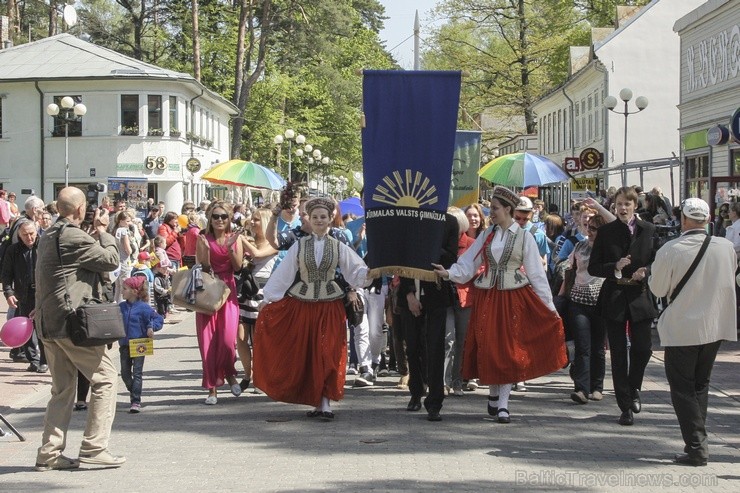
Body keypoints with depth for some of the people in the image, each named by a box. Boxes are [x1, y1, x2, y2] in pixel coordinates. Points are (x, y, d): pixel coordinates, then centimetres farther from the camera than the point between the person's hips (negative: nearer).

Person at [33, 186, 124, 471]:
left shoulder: (48, 237, 16)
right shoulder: (74, 237, -14)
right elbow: (111, 260, -9)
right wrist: (102, 231, 3)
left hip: (48, 324, 9)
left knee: (63, 388, 13)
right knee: (105, 378, 0)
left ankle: (50, 453, 10)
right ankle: (93, 448, -4)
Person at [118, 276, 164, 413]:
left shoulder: (143, 307, -9)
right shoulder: (121, 307, 4)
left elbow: (158, 319, -5)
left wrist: (151, 327, -20)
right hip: (124, 344, 5)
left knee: (137, 373, -3)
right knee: (125, 373, 9)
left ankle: (136, 401, -3)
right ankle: (133, 391, 33)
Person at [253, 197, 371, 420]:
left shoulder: (338, 247, 4)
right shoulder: (299, 246, 4)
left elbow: (357, 272, 1)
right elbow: (283, 274, 4)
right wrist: (268, 299, 3)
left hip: (330, 306, -1)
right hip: (301, 304, 1)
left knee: (327, 354, -5)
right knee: (303, 355, 2)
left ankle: (324, 402, -2)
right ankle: (317, 401, 11)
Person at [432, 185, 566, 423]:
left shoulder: (524, 237, -1)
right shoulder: (487, 235, 8)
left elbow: (536, 274, 0)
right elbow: (467, 265, 5)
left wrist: (549, 306, -1)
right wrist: (449, 273, -14)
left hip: (514, 298, -3)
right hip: (487, 297, 3)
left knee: (508, 349, -3)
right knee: (488, 348, 2)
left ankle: (502, 404, 1)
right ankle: (494, 395, 20)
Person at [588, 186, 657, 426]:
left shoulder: (649, 230, 3)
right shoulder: (605, 232, 2)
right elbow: (593, 267, 1)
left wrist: (645, 272, -14)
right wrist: (615, 267, -16)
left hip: (640, 296, 0)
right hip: (614, 297, 0)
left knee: (642, 349, -2)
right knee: (618, 354, 2)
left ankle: (633, 389, 28)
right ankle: (626, 406, 10)